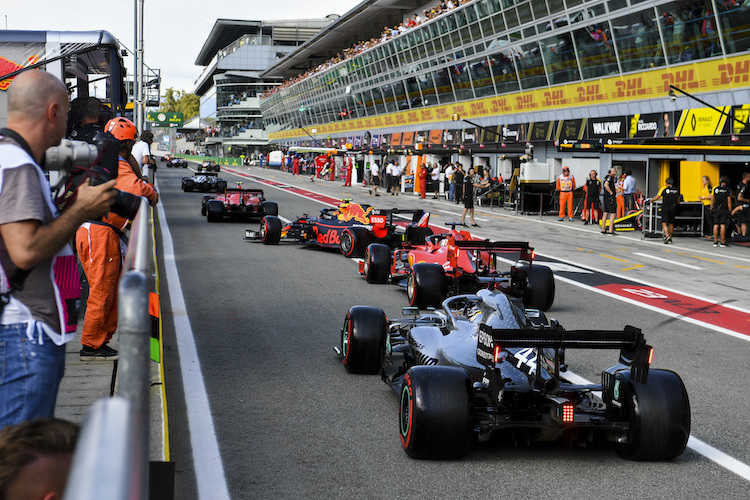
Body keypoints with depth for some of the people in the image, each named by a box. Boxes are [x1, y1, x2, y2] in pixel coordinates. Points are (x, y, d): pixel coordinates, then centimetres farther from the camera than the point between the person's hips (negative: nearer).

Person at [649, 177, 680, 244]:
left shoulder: (664, 189, -2)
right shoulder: (677, 190, 8)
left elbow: (656, 198, 2)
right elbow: (678, 201, 16)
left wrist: (651, 200, 20)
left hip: (665, 208, -4)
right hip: (673, 209, 4)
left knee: (664, 223, -6)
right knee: (671, 224, 14)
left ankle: (667, 236, -27)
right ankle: (670, 238, 20)